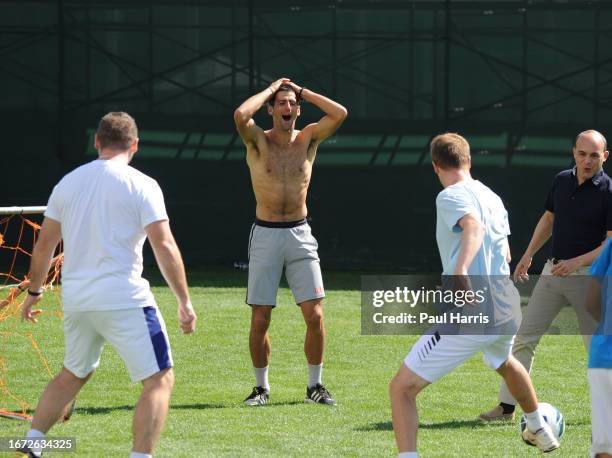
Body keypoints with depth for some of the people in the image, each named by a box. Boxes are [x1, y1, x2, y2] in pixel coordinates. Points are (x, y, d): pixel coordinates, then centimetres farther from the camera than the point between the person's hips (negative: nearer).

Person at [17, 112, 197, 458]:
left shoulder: (68, 183, 10)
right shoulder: (141, 185, -6)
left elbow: (44, 245, 16)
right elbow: (165, 247, -11)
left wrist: (34, 292, 29)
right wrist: (185, 302, -6)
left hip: (75, 299, 6)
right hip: (123, 298, -6)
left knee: (72, 375, 26)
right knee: (160, 379, -1)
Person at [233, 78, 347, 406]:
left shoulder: (308, 139, 6)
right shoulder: (258, 141, -2)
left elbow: (340, 114, -8)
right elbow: (240, 115, -22)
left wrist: (303, 92, -2)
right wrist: (270, 89, -8)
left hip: (300, 236, 2)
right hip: (265, 235, -2)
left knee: (315, 315, -6)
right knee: (260, 320, 0)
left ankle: (315, 385, 7)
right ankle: (261, 386, 15)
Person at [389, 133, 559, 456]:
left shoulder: (451, 198, -9)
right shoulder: (492, 198, 14)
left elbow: (474, 226, -31)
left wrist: (461, 270, -47)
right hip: (506, 311, 8)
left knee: (402, 388, -7)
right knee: (504, 363, 42)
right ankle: (540, 431, 60)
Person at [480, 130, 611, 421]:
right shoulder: (562, 181, 7)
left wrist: (576, 262, -24)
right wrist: (528, 255, 15)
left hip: (588, 276, -6)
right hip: (553, 272, 6)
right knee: (524, 337, 1)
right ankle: (507, 406, 5)